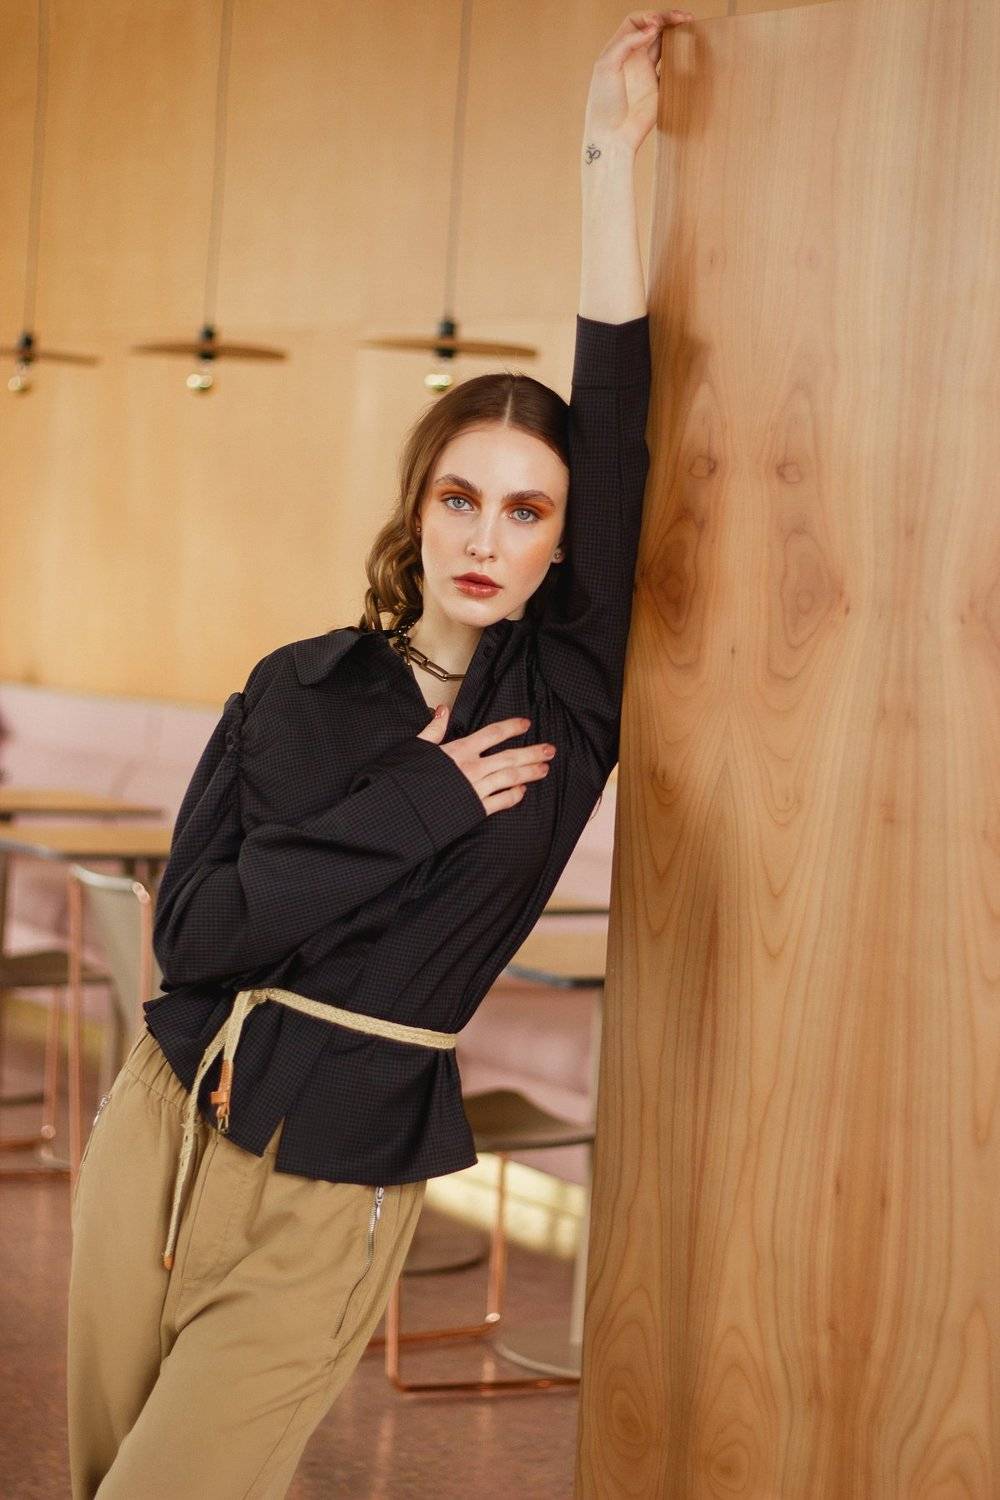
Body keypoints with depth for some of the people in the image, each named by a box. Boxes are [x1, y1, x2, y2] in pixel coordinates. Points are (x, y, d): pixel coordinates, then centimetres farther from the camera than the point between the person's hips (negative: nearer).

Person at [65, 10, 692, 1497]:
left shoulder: (567, 701, -3)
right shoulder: (298, 687, 2)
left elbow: (618, 415, -10)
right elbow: (192, 929, -7)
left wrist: (611, 148, -9)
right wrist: (419, 804, -13)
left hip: (331, 1192, -3)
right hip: (163, 1129, 3)